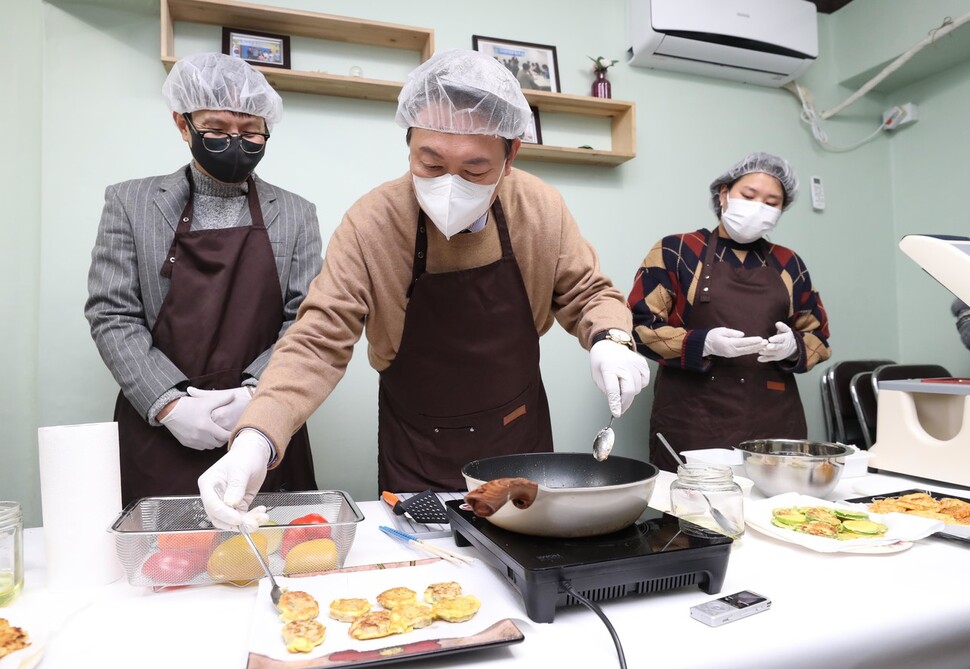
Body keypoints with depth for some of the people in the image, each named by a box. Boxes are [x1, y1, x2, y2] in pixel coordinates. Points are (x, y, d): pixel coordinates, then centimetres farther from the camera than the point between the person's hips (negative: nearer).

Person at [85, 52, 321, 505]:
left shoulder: (295, 214, 7)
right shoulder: (130, 204, 6)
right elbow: (111, 315, 0)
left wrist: (255, 391, -13)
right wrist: (171, 403, -12)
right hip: (159, 434, 0)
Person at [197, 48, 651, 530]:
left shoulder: (543, 209, -12)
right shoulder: (369, 225, -20)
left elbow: (585, 293, 1)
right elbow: (319, 343, -20)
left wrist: (610, 340, -21)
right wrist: (256, 438, -34)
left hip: (523, 440, 3)